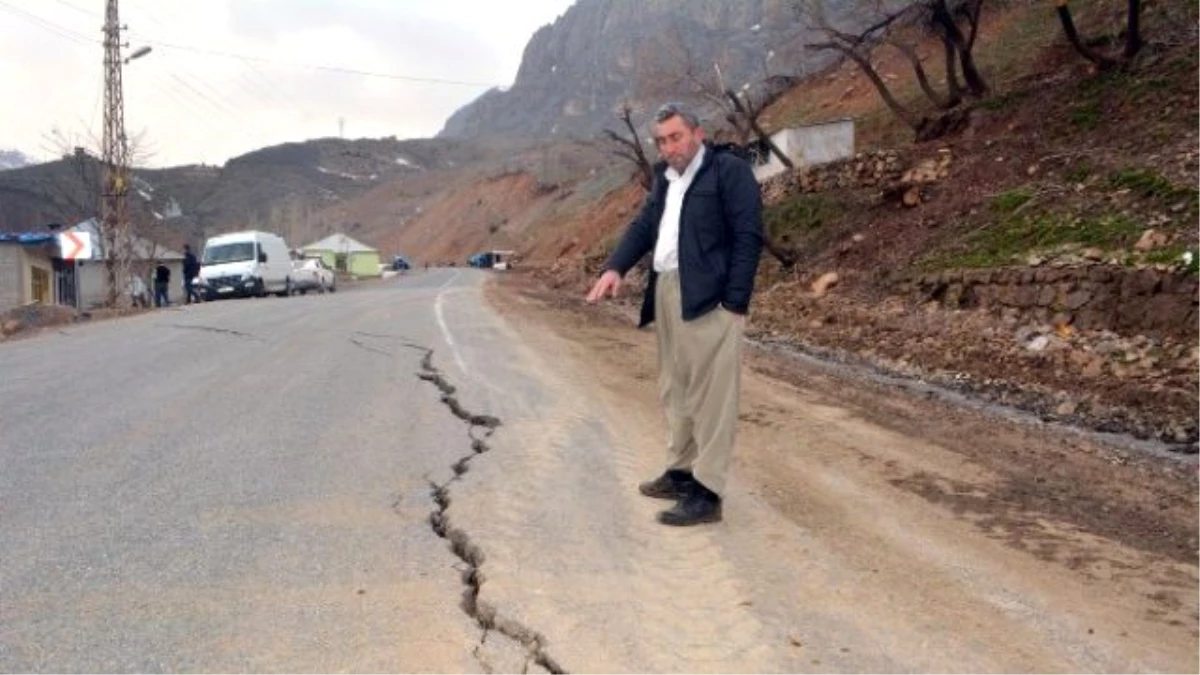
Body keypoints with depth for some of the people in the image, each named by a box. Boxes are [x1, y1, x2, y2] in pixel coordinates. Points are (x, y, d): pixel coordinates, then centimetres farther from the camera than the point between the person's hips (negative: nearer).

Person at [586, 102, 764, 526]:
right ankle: (681, 471, 27)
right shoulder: (665, 177, 18)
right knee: (675, 391, 15)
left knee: (710, 395, -5)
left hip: (708, 299, -8)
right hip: (666, 294, 8)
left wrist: (735, 303, -18)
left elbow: (749, 236, -11)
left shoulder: (730, 170, -5)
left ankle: (707, 492, -1)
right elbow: (644, 226, 16)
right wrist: (615, 268, -2)